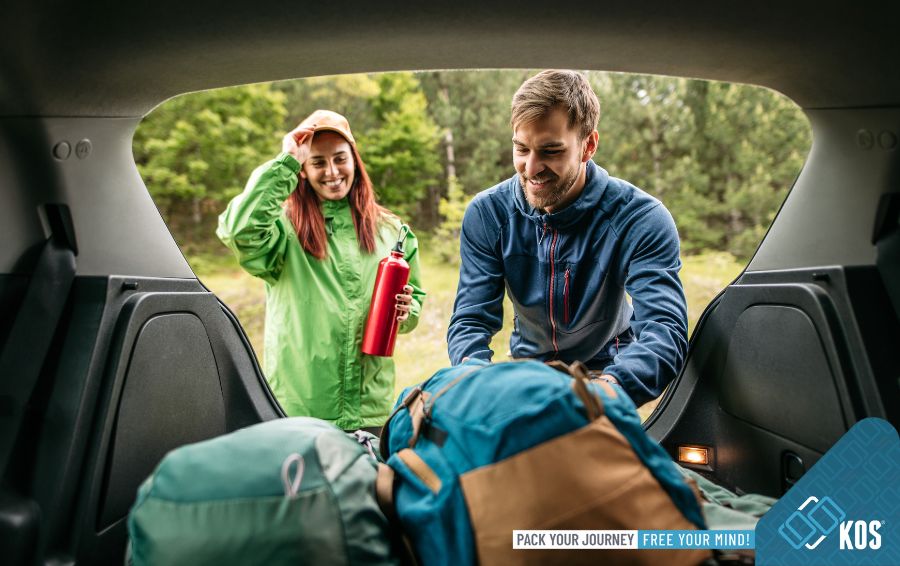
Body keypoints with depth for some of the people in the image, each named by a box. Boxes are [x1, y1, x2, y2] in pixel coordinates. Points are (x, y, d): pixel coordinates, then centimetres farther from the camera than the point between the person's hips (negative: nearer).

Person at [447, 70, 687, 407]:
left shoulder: (640, 218, -20)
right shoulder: (486, 214, -12)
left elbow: (665, 329, -32)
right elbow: (470, 320, -15)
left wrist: (607, 389, -54)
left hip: (608, 369, -2)